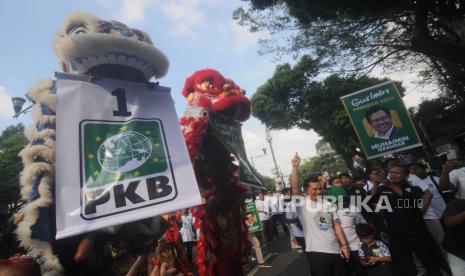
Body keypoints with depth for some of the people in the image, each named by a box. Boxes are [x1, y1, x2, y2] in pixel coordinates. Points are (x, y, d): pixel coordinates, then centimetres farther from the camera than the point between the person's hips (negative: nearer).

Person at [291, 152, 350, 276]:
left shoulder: (327, 204, 7)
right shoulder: (302, 203, -7)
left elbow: (337, 226, 10)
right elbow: (294, 187, -23)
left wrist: (344, 245, 5)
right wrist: (295, 167, -28)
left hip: (335, 250, 5)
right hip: (316, 252, -5)